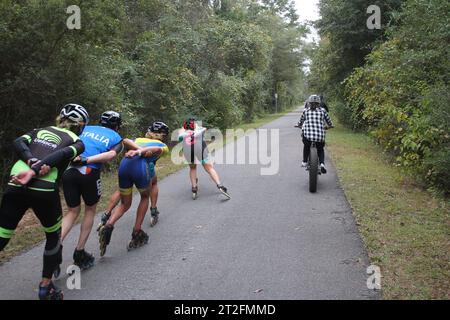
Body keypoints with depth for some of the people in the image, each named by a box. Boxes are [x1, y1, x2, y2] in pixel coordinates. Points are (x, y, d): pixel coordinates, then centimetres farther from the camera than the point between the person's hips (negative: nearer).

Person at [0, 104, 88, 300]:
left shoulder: (40, 131, 28)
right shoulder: (77, 142, 16)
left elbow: (18, 143, 7)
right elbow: (61, 155, -7)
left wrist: (32, 162, -7)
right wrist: (33, 172, -15)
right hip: (44, 189, -3)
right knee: (53, 236, 21)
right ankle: (45, 287, 25)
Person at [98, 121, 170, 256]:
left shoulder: (138, 140, 38)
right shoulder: (163, 146, 24)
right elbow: (155, 149, 0)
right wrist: (139, 152, -16)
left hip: (124, 165, 3)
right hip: (141, 167, -3)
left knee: (125, 204, 19)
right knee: (145, 197, 25)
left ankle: (108, 225, -8)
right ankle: (137, 233, 19)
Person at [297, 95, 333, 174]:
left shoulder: (306, 111, 10)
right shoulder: (322, 111, 9)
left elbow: (301, 121, 22)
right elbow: (328, 121, 18)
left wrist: (299, 125, 43)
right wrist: (330, 125, 39)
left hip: (307, 134, 0)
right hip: (320, 135, 0)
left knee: (306, 146, 31)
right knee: (320, 150, 21)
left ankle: (304, 162, 33)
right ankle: (322, 164, -2)